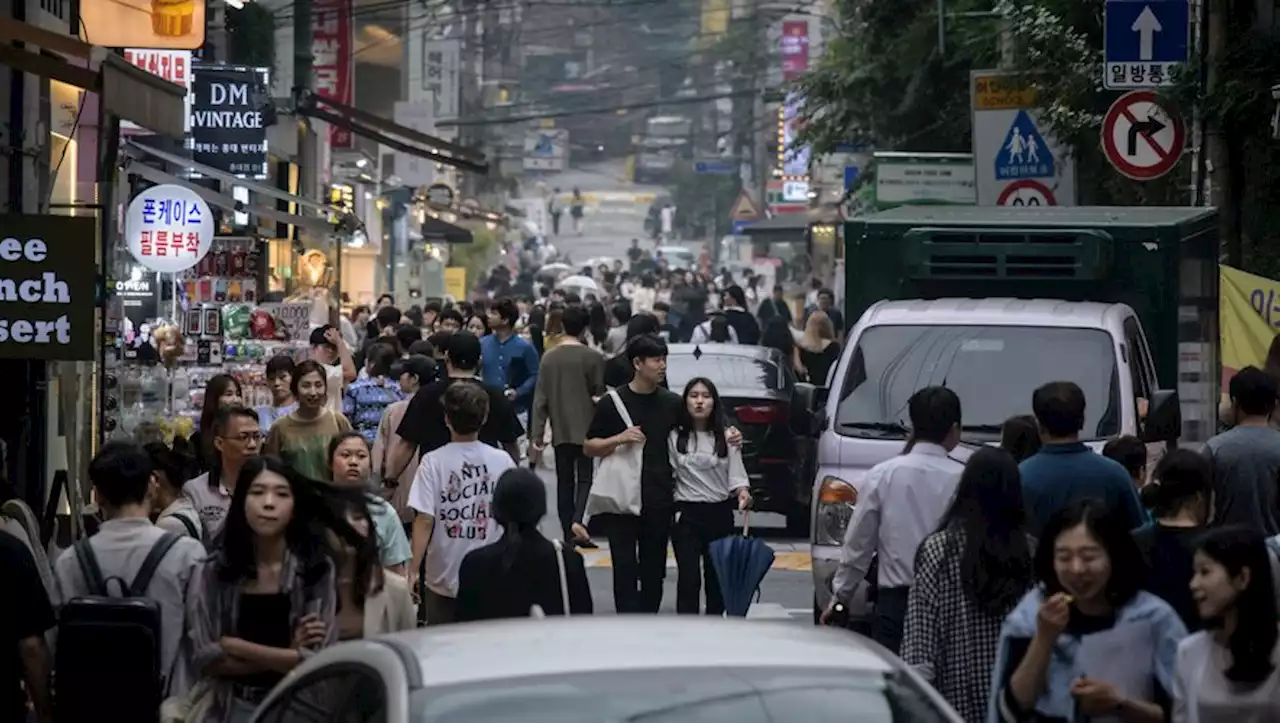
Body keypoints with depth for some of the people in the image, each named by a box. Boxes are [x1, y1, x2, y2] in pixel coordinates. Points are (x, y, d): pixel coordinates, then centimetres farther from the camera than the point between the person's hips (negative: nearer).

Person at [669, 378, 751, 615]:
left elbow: (736, 473, -2)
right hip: (686, 515, -2)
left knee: (716, 578, 11)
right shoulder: (675, 437, 0)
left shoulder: (727, 437, 2)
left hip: (720, 514, 2)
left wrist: (742, 491, -23)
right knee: (689, 579, -10)